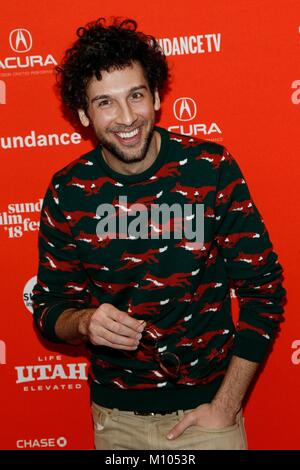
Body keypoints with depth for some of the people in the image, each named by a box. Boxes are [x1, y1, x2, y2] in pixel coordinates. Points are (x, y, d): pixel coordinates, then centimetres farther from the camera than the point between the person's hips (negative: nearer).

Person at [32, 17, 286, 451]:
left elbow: (264, 288, -8)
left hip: (206, 407, -2)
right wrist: (85, 323, -22)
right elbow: (49, 306, 1)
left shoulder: (211, 167, -13)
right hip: (115, 417, 2)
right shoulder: (68, 192, -8)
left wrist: (224, 407, -10)